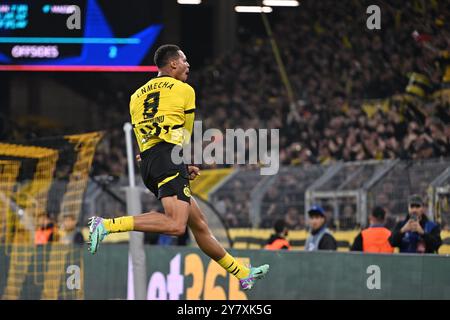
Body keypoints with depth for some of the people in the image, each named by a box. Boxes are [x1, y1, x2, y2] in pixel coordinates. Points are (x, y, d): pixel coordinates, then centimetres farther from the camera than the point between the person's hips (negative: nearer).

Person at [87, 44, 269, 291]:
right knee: (176, 225, -23)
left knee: (198, 223, 12)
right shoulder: (185, 90, 8)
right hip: (169, 158, -8)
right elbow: (185, 135, 14)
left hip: (146, 162, 8)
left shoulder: (137, 95, 25)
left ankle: (242, 274, 17)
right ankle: (106, 225, -30)